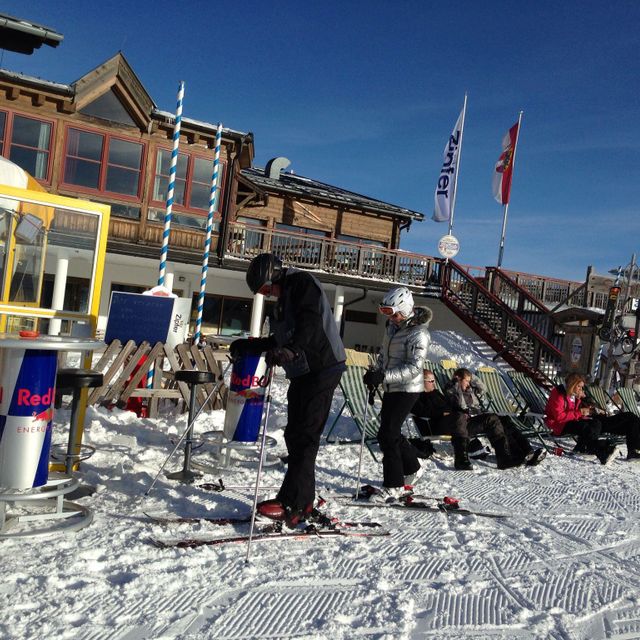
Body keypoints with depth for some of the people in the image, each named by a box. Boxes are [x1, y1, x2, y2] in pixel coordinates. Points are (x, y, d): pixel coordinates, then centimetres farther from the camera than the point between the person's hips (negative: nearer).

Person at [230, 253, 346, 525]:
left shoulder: (301, 282, -5)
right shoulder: (285, 297, 22)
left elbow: (310, 322, -23)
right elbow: (280, 340, 29)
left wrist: (290, 349, -37)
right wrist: (247, 346, 26)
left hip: (321, 369, -10)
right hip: (302, 372, 10)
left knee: (304, 436, -12)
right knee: (294, 435, 9)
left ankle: (291, 504, -11)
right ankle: (303, 501, 18)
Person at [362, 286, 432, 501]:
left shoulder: (418, 333, -19)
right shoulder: (392, 325, 6)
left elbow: (414, 367, -26)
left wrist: (384, 376, -34)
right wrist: (376, 375, 9)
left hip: (406, 390, -9)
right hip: (391, 388, 9)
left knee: (387, 435, -10)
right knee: (392, 432, 18)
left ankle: (393, 486, 1)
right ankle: (412, 468, 40)